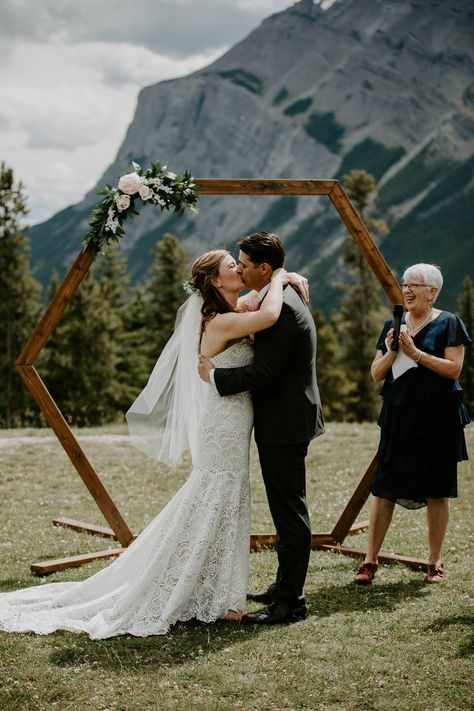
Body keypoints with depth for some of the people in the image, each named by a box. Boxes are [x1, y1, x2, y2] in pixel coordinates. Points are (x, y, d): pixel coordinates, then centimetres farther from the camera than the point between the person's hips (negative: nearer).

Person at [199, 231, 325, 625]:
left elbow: (263, 373, -24)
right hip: (286, 420, 11)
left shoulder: (280, 307, -21)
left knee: (290, 513, -3)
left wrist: (215, 374, -12)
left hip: (284, 425, -11)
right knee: (287, 510, 19)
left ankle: (290, 602, 4)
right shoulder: (284, 298, 13)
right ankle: (285, 586, 31)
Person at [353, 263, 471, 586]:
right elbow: (376, 374, 9)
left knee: (437, 492, 5)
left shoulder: (448, 323, -2)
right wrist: (391, 351, -9)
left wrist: (416, 353, -19)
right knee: (383, 488, 1)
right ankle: (370, 561, 7)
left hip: (437, 418, -4)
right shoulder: (393, 324, 11)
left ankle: (435, 562, 17)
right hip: (399, 417, 4)